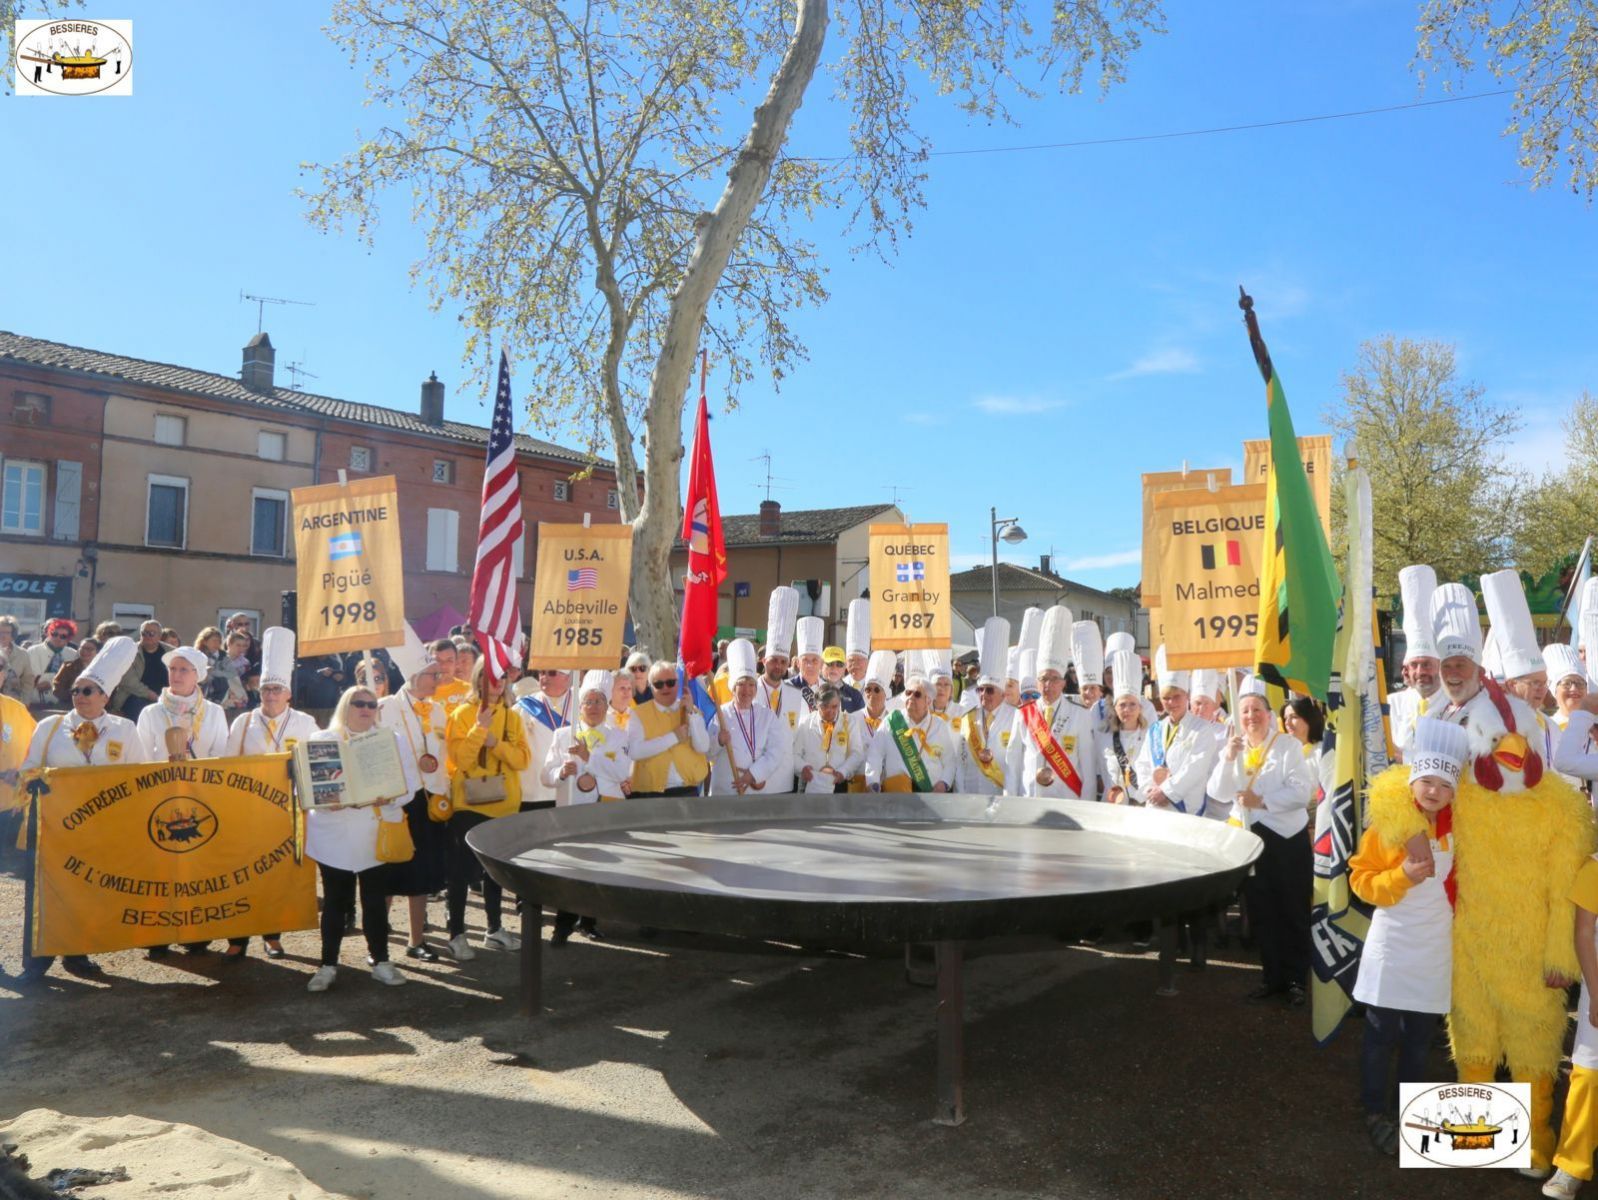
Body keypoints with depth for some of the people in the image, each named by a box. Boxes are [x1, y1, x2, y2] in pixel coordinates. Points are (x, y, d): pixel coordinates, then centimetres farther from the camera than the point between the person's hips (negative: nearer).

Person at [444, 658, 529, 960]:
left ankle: (494, 929, 26)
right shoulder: (462, 714, -6)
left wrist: (496, 743, -16)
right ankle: (457, 935, 11)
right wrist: (480, 727, -22)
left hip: (504, 803, 5)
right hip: (469, 804, -4)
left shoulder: (512, 716, 6)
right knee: (463, 870, 1)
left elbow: (523, 758, -2)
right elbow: (459, 758, -16)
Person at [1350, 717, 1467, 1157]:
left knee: (1420, 1038, 16)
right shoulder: (1387, 825, -12)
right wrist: (1402, 877, -25)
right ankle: (1375, 1113, 17)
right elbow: (1361, 880, -11)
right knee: (1381, 1035, 3)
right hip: (1392, 946, -4)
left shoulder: (1455, 830, -1)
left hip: (1435, 948, 4)